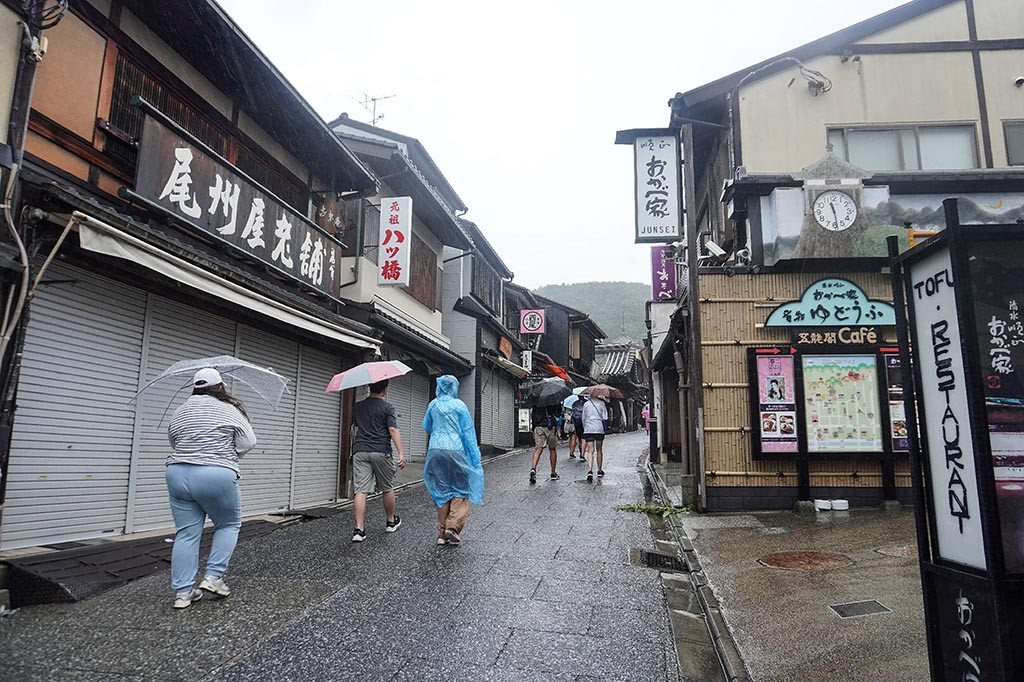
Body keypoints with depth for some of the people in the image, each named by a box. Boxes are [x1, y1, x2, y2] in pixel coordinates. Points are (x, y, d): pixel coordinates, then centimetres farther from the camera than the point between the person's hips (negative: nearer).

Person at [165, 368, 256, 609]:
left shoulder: (179, 413, 13)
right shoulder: (230, 410, -1)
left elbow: (174, 442, 16)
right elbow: (248, 442, -3)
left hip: (177, 474, 5)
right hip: (216, 478, -5)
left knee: (186, 533, 9)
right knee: (229, 525, 15)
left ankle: (182, 591, 11)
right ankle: (213, 576, 9)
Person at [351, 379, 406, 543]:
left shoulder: (358, 406, 11)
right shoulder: (387, 407, -5)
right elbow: (393, 430, -13)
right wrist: (401, 453, -15)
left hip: (360, 451, 4)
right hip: (381, 451, -3)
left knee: (361, 491, -2)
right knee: (387, 489, 14)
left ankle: (359, 529, -8)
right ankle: (391, 522, 28)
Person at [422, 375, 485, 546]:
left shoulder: (433, 405, 7)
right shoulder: (459, 405, -2)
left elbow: (426, 427, 21)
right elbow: (468, 432, -1)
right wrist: (475, 459, 2)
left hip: (436, 451, 3)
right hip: (456, 451, -3)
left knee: (441, 491, 9)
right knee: (460, 489, 6)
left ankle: (442, 533, 11)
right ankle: (453, 526, -8)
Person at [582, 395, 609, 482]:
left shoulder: (586, 404, 8)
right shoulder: (601, 403, 2)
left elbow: (583, 418, 13)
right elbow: (605, 417, -1)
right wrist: (604, 426, 15)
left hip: (588, 430, 1)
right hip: (599, 429, -1)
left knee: (590, 451, -4)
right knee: (599, 450, 14)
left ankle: (590, 471, -23)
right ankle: (600, 471, 23)